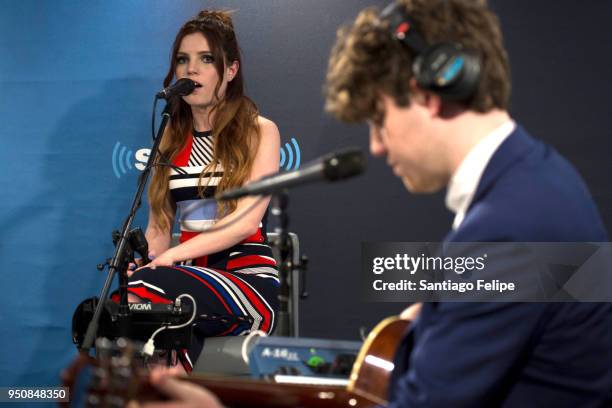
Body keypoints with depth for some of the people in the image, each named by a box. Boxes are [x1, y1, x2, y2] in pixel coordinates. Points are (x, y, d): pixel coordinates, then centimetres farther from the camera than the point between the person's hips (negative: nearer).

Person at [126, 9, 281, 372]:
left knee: (145, 287, -34)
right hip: (189, 280, 4)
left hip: (250, 277, -4)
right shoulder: (170, 140, 18)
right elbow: (159, 227, 13)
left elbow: (247, 220, -10)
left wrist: (171, 256, -21)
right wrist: (145, 265, -11)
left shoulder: (259, 132, 3)